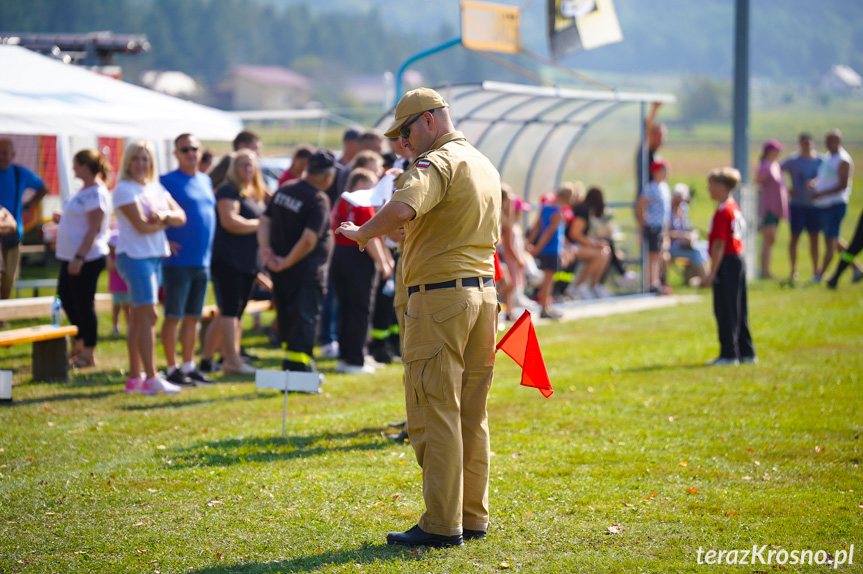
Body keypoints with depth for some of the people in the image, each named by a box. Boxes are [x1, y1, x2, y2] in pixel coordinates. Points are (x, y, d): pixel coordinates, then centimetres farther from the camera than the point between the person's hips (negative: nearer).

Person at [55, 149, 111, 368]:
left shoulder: (96, 193, -17)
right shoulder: (85, 190, 14)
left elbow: (94, 229, -23)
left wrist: (79, 257, -25)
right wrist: (62, 219, 14)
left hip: (87, 258, -10)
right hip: (71, 256, 10)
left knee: (84, 304, -4)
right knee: (66, 297, 17)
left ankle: (88, 353, 3)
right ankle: (81, 341, 29)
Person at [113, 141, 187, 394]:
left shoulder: (156, 188, 14)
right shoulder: (124, 189, -8)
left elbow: (181, 216, 5)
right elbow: (142, 225, -17)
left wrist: (164, 216, -15)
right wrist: (167, 221, -1)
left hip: (156, 256, 7)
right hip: (134, 256, -7)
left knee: (139, 317, 10)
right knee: (149, 314, -12)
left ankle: (134, 378, 14)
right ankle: (151, 378, -13)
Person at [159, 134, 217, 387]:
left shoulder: (206, 181, 15)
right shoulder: (167, 181, -6)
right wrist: (164, 242, -15)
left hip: (203, 261, 7)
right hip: (178, 260, -7)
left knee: (193, 317, 11)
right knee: (173, 316, -2)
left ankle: (189, 366, 18)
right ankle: (173, 369, 1)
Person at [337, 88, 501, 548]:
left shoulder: (438, 162, -12)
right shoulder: (486, 166, 18)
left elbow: (401, 209, -31)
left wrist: (361, 233, -15)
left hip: (439, 296, -9)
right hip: (484, 292, 9)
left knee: (435, 414, -6)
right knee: (472, 415, 13)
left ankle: (441, 524, -6)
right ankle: (473, 518, 17)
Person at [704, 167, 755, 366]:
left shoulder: (722, 212, -16)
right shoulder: (734, 207, 13)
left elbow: (719, 245, -19)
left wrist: (712, 272, -17)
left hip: (727, 262, -10)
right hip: (739, 260, 10)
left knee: (725, 311, -4)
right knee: (738, 310, 14)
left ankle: (729, 355, -2)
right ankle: (746, 352, 19)